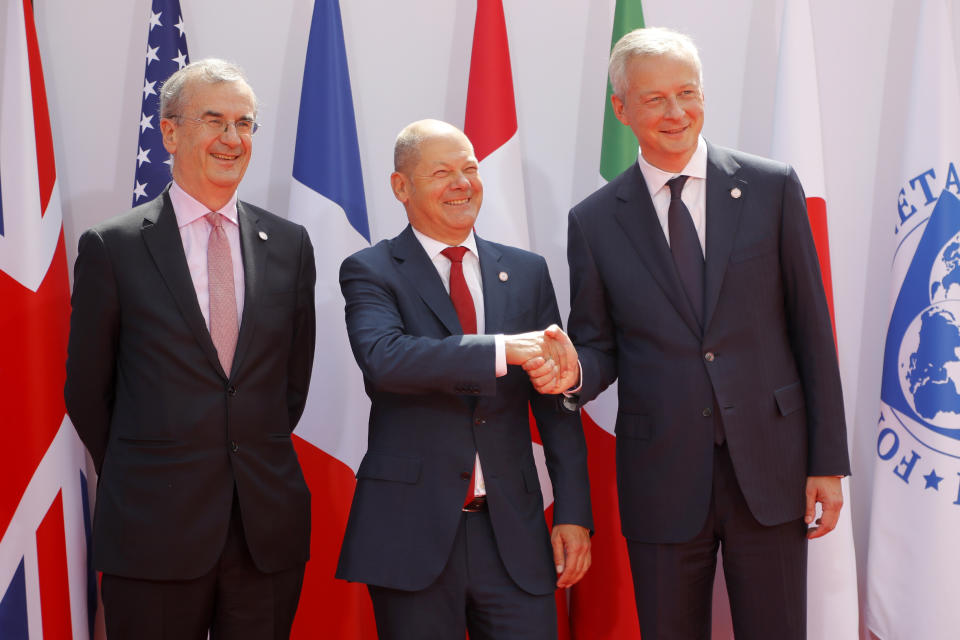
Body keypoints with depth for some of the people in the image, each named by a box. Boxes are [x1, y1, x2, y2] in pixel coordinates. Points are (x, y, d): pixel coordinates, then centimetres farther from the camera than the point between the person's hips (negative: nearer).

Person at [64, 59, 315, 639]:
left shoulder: (289, 244, 7)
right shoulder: (113, 247, -2)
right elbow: (87, 390, 4)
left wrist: (257, 463, 12)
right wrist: (139, 479, 9)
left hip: (270, 527, 3)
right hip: (154, 530, -3)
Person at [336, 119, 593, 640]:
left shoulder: (527, 272, 12)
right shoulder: (370, 272, 0)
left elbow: (556, 404, 10)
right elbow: (383, 359, -20)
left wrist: (573, 514, 3)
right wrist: (503, 351, -29)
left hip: (512, 533, 3)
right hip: (412, 533, -3)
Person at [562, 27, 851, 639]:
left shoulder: (772, 188, 2)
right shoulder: (594, 221, 3)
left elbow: (811, 329, 2)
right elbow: (599, 346, 8)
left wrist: (829, 461, -1)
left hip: (770, 468, 0)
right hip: (663, 479, 1)